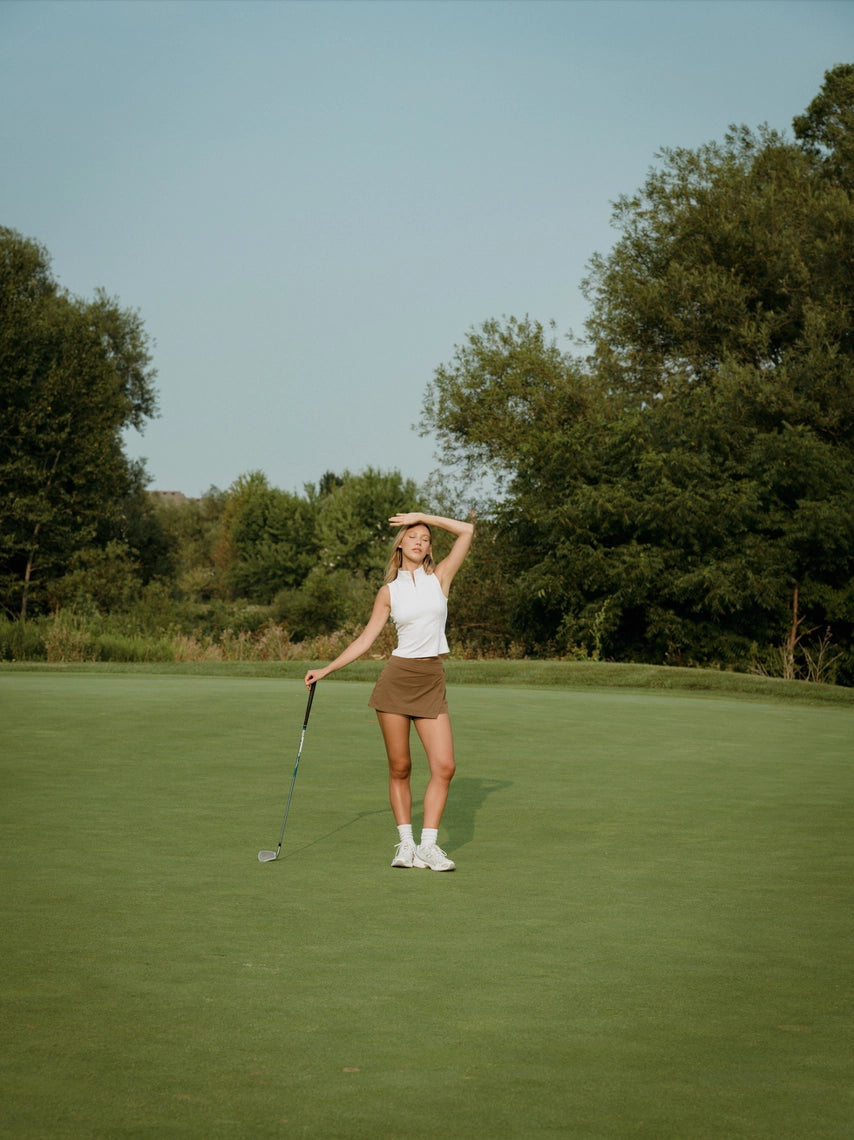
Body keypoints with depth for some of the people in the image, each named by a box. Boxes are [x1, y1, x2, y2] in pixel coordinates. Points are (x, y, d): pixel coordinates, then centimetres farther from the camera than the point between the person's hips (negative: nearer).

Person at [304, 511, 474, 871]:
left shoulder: (440, 577, 6)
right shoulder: (389, 591, 7)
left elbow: (466, 530, -1)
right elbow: (365, 640, 10)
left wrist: (424, 516, 2)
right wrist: (325, 670, 7)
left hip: (431, 682, 0)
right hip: (397, 679, 0)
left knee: (444, 767, -8)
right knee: (400, 768, 1)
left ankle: (428, 846, -1)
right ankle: (406, 844, 11)